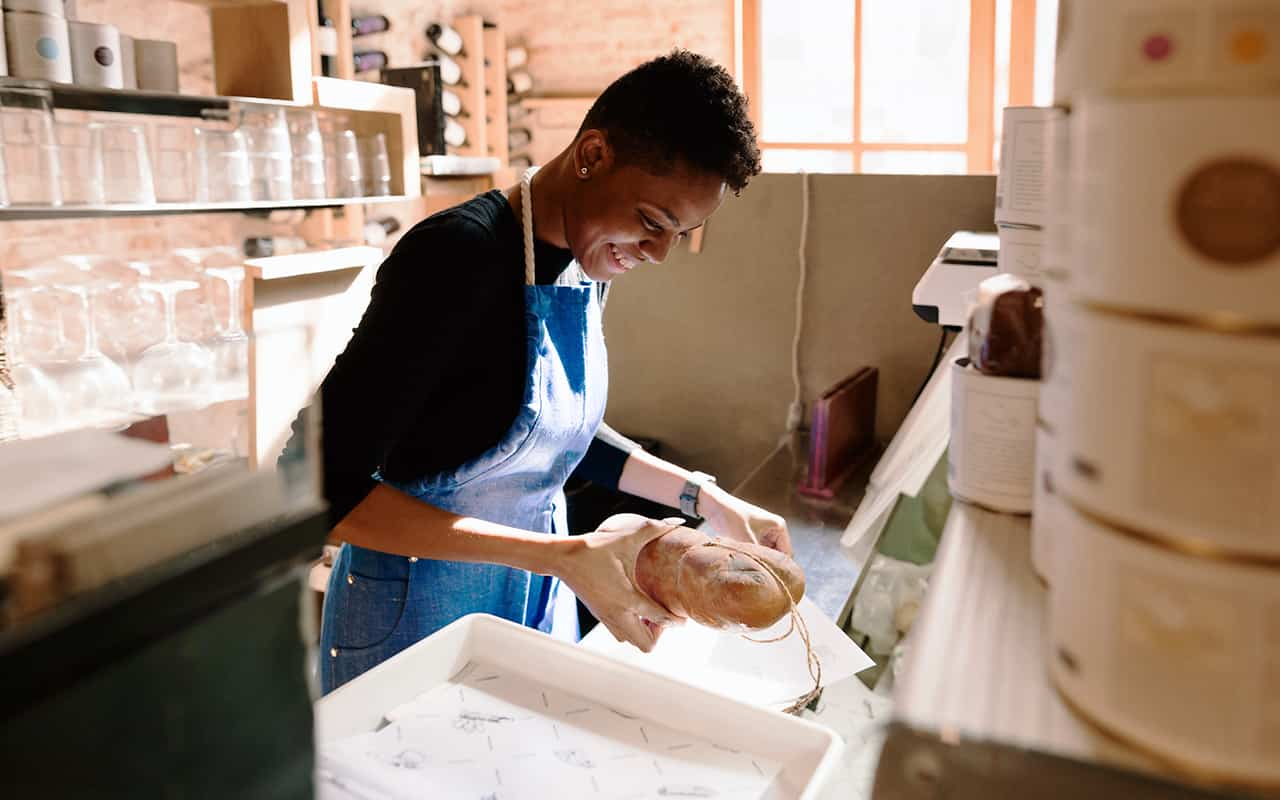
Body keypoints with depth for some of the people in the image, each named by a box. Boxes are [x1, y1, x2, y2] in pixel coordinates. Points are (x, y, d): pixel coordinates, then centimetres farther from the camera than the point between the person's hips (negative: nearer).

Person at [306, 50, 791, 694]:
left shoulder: (588, 260, -1)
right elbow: (327, 484, -28)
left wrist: (704, 497, 2)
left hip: (543, 599, 7)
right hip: (419, 617, -7)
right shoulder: (460, 257, -25)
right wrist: (563, 556, -31)